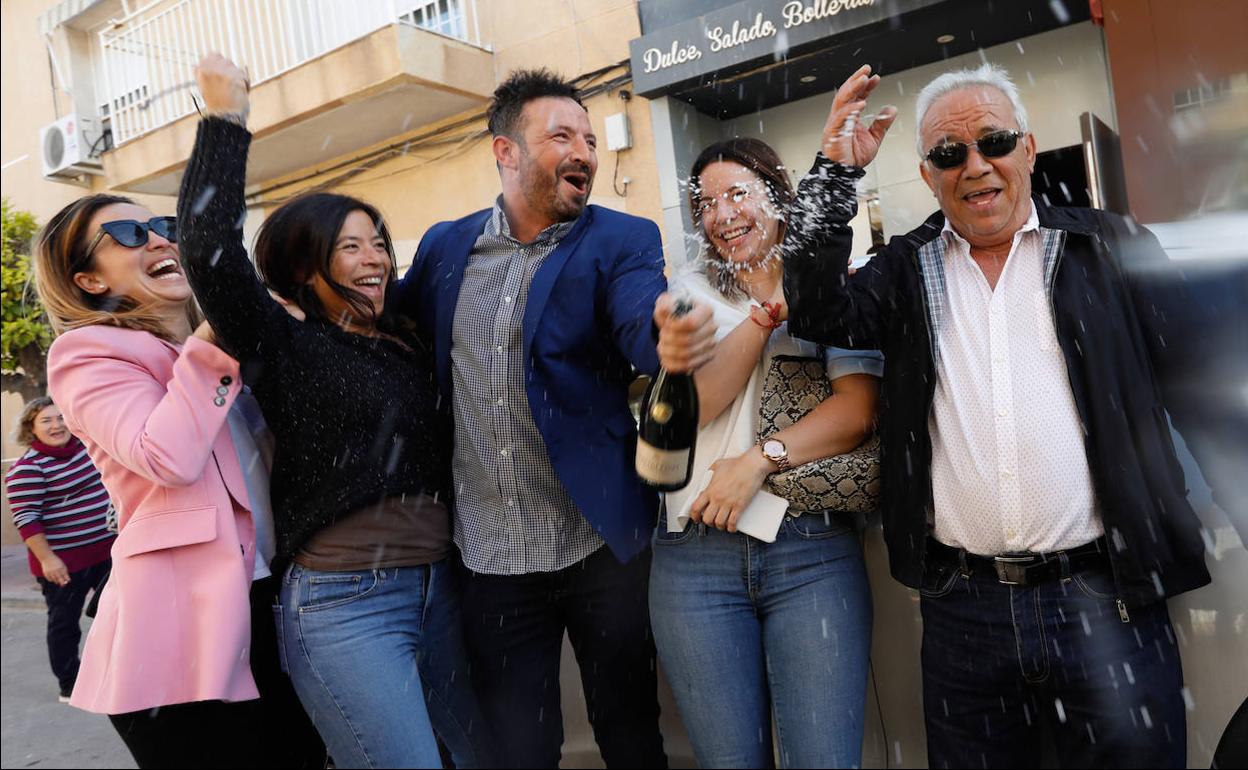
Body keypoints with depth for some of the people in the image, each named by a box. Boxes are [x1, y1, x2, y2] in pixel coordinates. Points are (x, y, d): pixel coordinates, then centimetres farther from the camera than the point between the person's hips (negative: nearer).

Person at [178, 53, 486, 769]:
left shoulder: (409, 347, 11)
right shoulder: (285, 347, -5)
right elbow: (211, 252, -19)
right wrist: (226, 118, -13)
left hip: (437, 586, 6)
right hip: (345, 605, -6)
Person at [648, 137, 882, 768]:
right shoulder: (692, 294, 12)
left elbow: (858, 408, -6)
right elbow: (691, 404, -4)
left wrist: (761, 458, -15)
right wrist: (768, 308, -9)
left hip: (812, 552, -1)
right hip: (695, 557, 2)